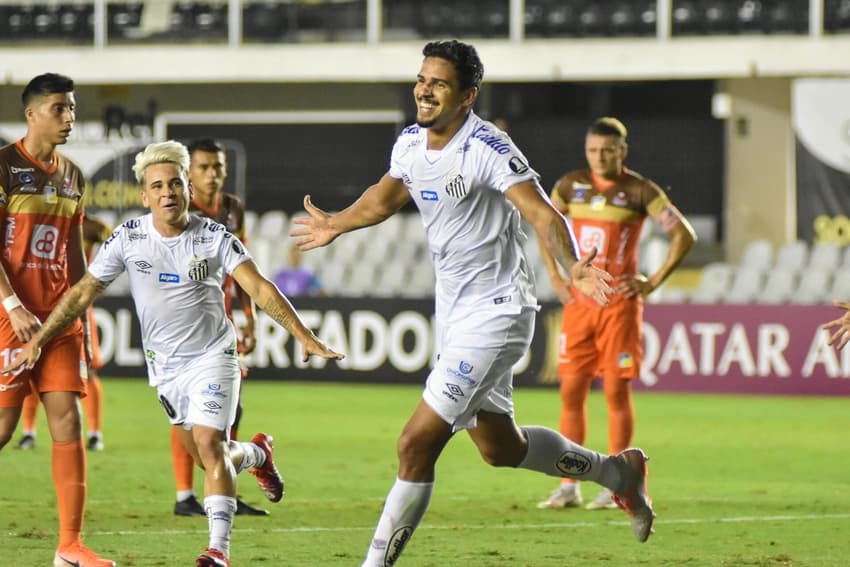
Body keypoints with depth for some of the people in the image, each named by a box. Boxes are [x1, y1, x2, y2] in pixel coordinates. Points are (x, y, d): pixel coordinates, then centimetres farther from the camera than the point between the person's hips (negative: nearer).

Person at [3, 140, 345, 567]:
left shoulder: (214, 237, -13)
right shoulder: (128, 238, -8)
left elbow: (259, 288, -17)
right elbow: (84, 292, -2)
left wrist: (303, 335, -27)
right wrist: (37, 341, -5)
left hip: (213, 355, -3)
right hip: (164, 363, 3)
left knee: (209, 445, -19)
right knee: (207, 456, 10)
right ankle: (257, 453, 44)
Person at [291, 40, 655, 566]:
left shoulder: (488, 149, -21)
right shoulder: (410, 143, 3)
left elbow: (542, 213, -30)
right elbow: (386, 196, 25)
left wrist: (572, 265, -47)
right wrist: (336, 225, 39)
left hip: (496, 315, -9)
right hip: (454, 314, 9)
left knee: (417, 442, -14)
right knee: (501, 447, 20)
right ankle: (619, 471, 41)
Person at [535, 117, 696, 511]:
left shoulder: (639, 191, -5)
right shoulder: (571, 185, 6)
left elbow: (684, 235, -5)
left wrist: (654, 282, -9)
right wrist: (555, 277, 11)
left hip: (619, 304, -4)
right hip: (578, 302, 4)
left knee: (617, 392, -3)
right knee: (571, 390, 1)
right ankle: (569, 487, 6)